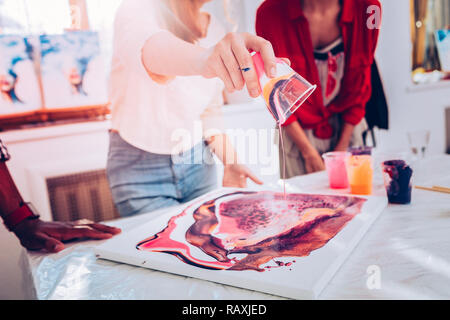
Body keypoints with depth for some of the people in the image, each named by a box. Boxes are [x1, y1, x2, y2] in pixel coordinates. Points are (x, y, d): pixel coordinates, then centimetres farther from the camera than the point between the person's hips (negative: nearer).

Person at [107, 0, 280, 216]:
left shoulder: (216, 31, 2)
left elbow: (210, 110, 7)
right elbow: (146, 46, -39)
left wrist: (230, 163, -7)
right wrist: (204, 59, -59)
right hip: (139, 167, -4)